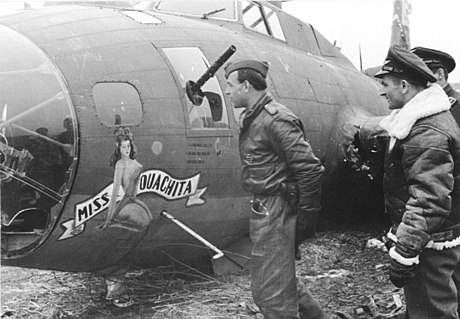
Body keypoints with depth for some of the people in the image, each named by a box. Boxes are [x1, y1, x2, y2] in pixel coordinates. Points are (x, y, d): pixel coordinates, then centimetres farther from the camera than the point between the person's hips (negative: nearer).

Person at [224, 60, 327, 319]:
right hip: (263, 208, 10)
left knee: (271, 292, -3)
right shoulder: (253, 119, 12)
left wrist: (307, 217, -18)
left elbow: (310, 168, -21)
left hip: (276, 210, -10)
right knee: (281, 277, 23)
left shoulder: (276, 120, -18)